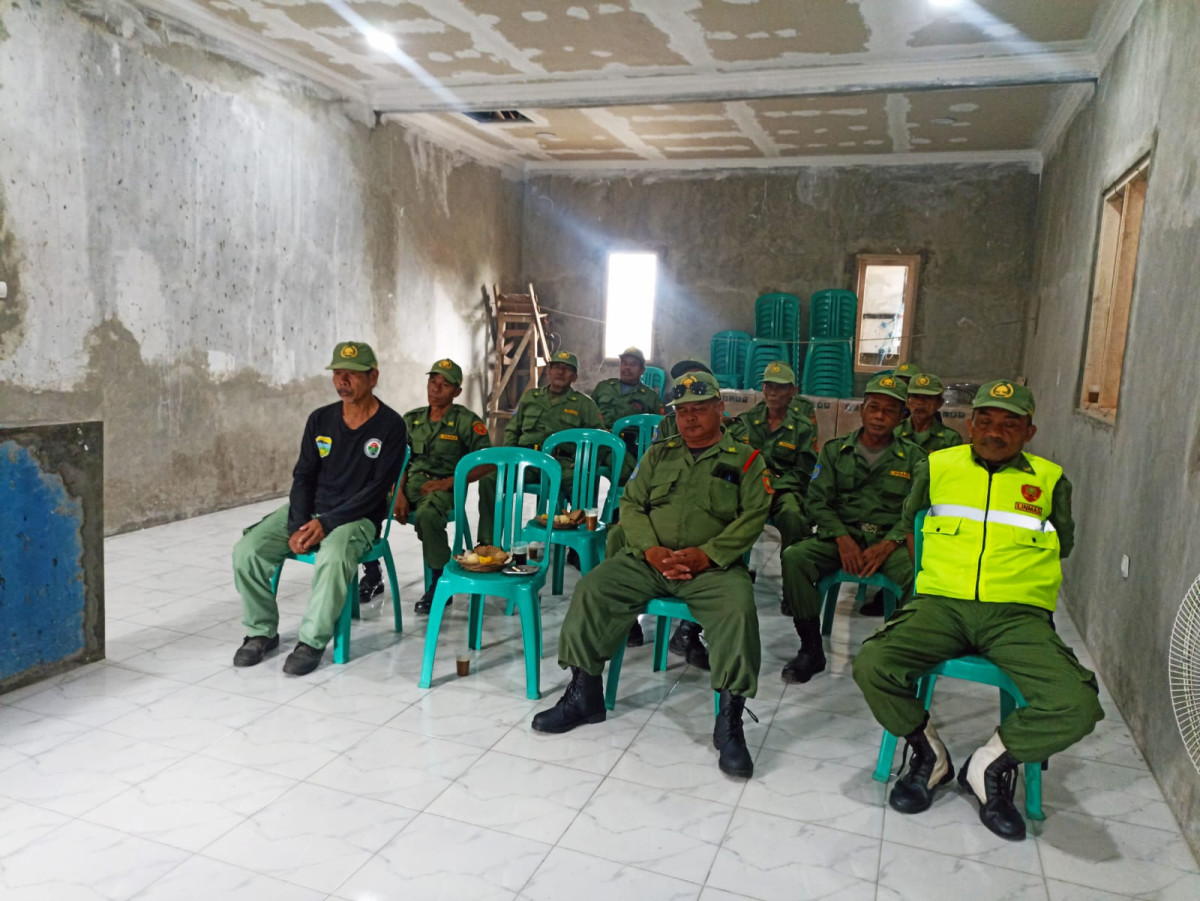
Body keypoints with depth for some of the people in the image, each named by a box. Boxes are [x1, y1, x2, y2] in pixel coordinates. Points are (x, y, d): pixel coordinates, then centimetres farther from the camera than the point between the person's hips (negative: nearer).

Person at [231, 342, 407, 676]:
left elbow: (377, 489, -13)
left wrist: (327, 523, -19)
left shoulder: (390, 426, -9)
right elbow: (303, 476, 6)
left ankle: (312, 641, -16)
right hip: (307, 510, 5)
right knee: (246, 551, -16)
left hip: (356, 517, -5)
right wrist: (298, 527, -10)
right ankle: (262, 632, 5)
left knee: (333, 558, -37)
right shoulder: (320, 419, 5)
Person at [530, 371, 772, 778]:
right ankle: (584, 694, -2)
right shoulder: (659, 453, 18)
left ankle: (730, 721, -18)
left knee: (739, 611, -32)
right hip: (648, 559, 3)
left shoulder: (745, 459, 9)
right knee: (591, 590, -17)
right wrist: (650, 549, -8)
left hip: (713, 565, -3)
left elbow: (753, 516, -3)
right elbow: (631, 504, 11)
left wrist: (707, 554, -16)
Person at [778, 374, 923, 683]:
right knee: (794, 557, -29)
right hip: (841, 534, 1)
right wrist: (843, 539, -14)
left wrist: (887, 546, -18)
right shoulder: (835, 450, 10)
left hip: (890, 540, -1)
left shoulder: (914, 457, 7)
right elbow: (818, 502, 3)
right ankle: (811, 649, -15)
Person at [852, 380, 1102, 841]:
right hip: (940, 604, 0)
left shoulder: (1049, 480, 12)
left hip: (1018, 613, 0)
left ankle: (989, 765, 3)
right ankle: (930, 755, 3)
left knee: (1076, 707, -26)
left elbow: (1062, 544, 24)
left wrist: (1015, 570, 14)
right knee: (870, 665, -27)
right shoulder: (936, 467, 12)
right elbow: (908, 524, 25)